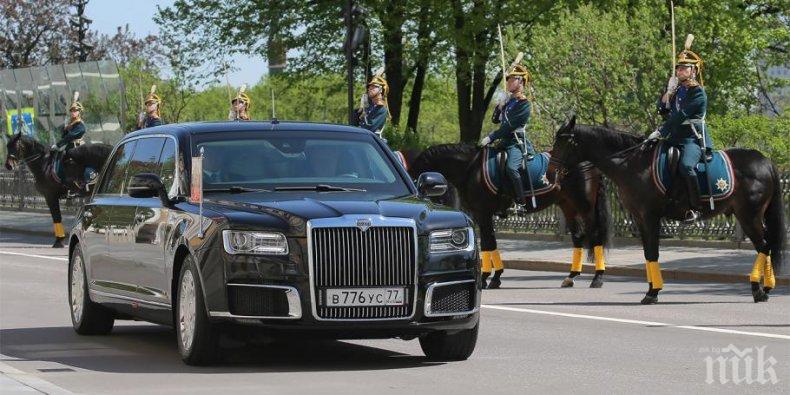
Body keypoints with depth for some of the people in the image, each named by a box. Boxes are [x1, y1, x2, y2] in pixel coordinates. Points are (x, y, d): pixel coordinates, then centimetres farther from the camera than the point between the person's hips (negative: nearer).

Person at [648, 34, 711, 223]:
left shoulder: (698, 93, -9)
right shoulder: (678, 90, 17)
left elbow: (679, 116, -17)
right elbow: (664, 109, 14)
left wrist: (660, 133, -20)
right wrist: (669, 91, 0)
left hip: (693, 138, -9)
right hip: (675, 138, 9)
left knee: (686, 165, -35)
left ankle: (695, 208, -29)